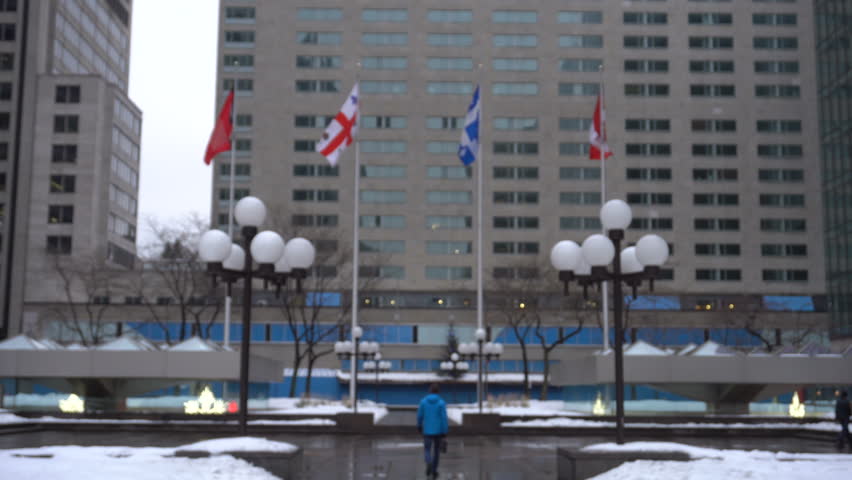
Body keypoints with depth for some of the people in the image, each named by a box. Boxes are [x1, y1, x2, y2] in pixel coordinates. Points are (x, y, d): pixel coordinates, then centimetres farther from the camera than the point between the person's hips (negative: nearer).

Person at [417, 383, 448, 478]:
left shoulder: (423, 401, -5)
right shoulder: (441, 402, -10)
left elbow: (420, 415, 2)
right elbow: (444, 418, -14)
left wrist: (419, 426, 21)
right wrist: (444, 433, -9)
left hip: (427, 431, 0)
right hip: (438, 431, 0)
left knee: (427, 450, 9)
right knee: (436, 450, 19)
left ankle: (429, 463, -24)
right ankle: (434, 471, 23)